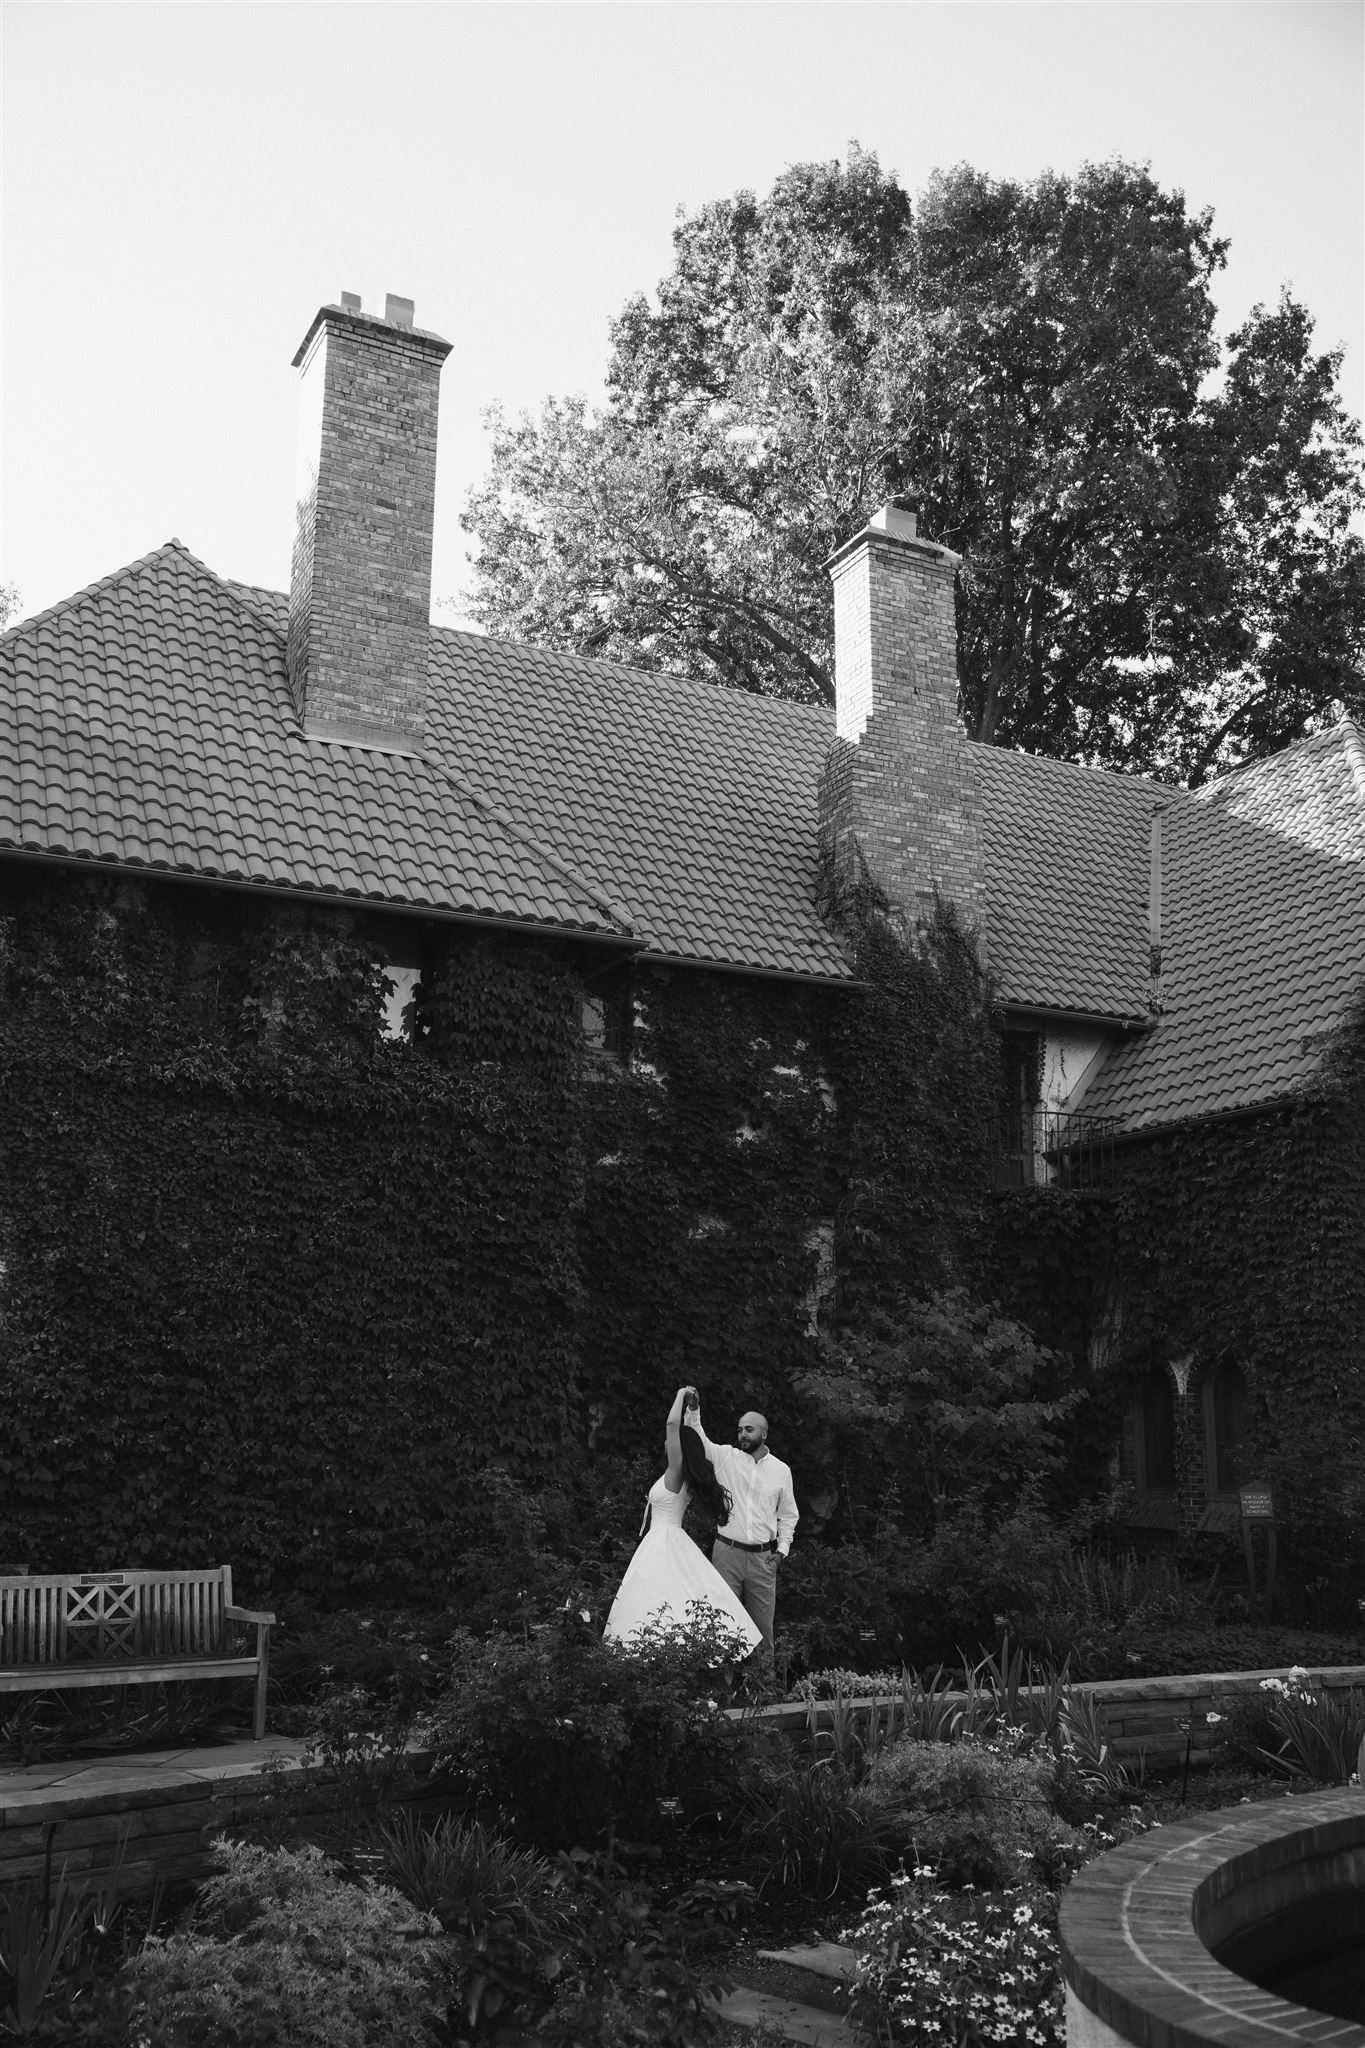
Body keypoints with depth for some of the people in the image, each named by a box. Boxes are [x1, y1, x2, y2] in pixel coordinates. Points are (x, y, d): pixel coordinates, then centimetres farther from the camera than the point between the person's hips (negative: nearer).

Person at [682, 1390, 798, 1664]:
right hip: (727, 1551, -1)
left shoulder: (781, 1470, 7)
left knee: (762, 1620, 6)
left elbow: (788, 1515, 15)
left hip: (763, 1556, 1)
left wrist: (782, 1548, 4)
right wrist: (693, 1410, -24)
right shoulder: (726, 1457, 3)